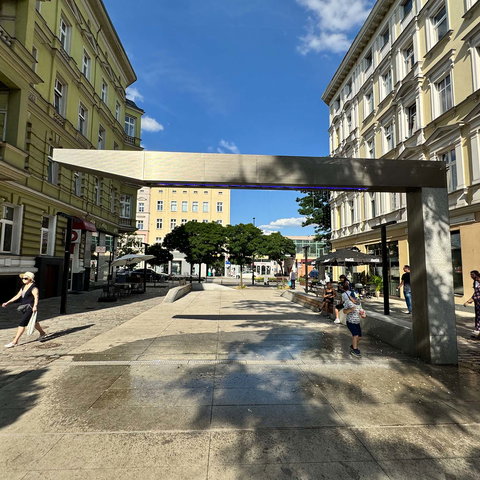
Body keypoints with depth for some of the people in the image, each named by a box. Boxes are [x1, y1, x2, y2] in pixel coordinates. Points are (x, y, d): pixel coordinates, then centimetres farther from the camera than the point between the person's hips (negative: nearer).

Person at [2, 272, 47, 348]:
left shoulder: (33, 288, -15)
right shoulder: (23, 287, 12)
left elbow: (36, 297, -28)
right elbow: (17, 296, 18)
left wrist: (35, 306, -43)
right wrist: (7, 302, 13)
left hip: (30, 308, -9)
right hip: (24, 308, 9)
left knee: (22, 324, -10)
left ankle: (15, 342, -3)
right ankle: (42, 333, 37)